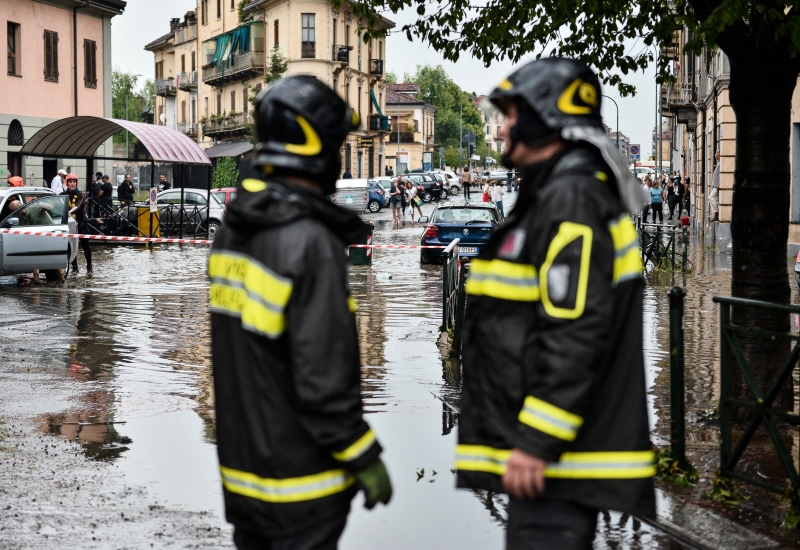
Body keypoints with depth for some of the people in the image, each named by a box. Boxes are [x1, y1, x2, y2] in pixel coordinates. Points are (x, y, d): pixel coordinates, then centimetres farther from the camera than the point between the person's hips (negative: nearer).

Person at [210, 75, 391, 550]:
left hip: (242, 462, 8)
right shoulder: (311, 243, -21)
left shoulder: (233, 230, 6)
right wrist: (364, 458, -13)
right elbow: (323, 376, -22)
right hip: (299, 479, -8)